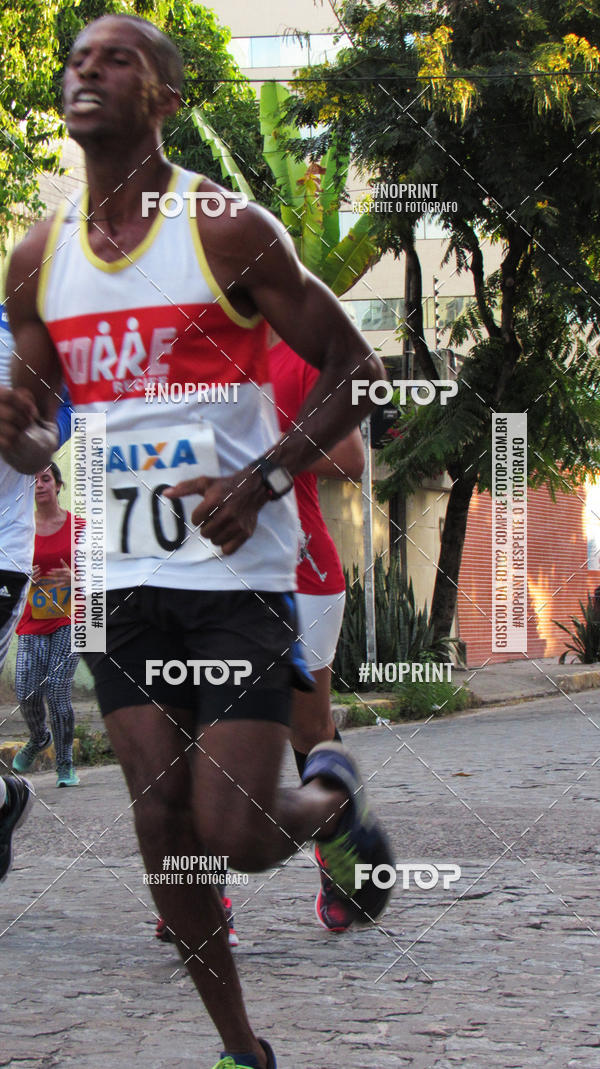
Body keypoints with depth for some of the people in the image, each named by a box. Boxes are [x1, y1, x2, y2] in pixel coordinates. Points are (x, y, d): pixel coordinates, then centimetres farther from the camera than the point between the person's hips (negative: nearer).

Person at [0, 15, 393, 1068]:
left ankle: (333, 799, 24)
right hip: (121, 577, 5)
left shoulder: (229, 231, -7)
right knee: (163, 824, 3)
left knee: (236, 835, -10)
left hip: (237, 573, -4)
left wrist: (262, 480, -14)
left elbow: (355, 369, -2)